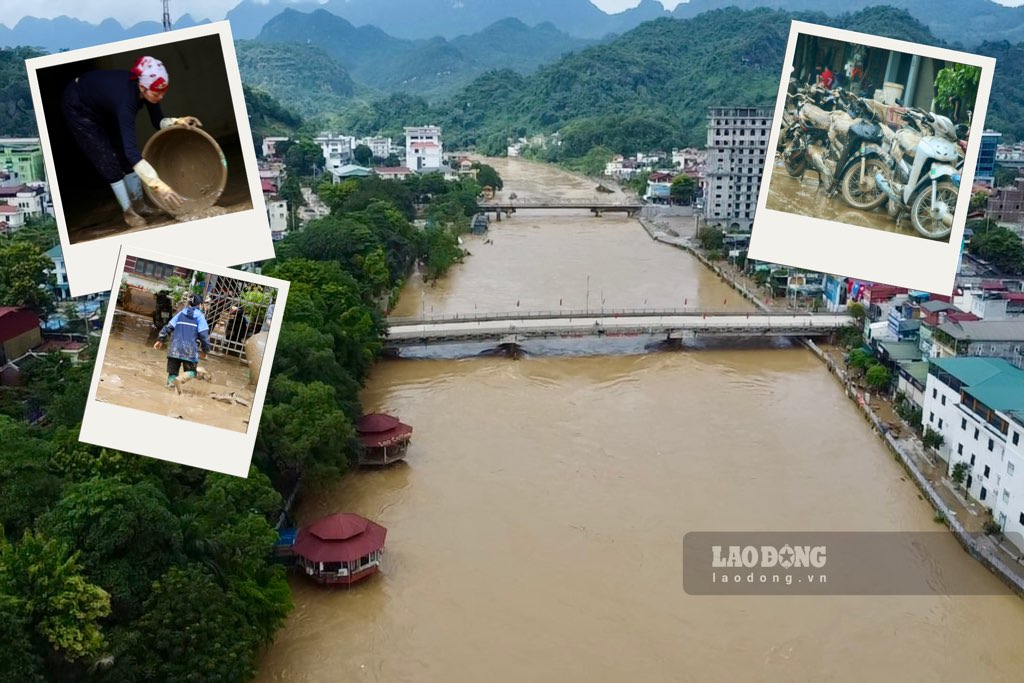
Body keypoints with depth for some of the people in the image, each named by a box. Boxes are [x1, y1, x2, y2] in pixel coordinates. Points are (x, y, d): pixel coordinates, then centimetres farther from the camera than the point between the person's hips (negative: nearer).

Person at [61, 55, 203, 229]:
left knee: (123, 153, 4)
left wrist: (177, 122, -32)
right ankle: (128, 212, 3)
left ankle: (138, 203, 14)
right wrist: (157, 184, -59)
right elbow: (131, 149, -51)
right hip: (78, 108, -7)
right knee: (108, 160, -7)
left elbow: (157, 122, -10)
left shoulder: (146, 89, -25)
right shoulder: (126, 99, -44)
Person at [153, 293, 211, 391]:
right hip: (190, 350, -3)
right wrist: (206, 350, 3)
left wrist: (160, 339, 14)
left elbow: (168, 326, 8)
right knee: (191, 372, 6)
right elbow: (204, 335, -5)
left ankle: (170, 384, -15)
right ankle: (181, 379, -25)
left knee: (172, 371, 10)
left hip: (175, 349, 3)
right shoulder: (200, 316, 2)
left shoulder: (181, 313, 13)